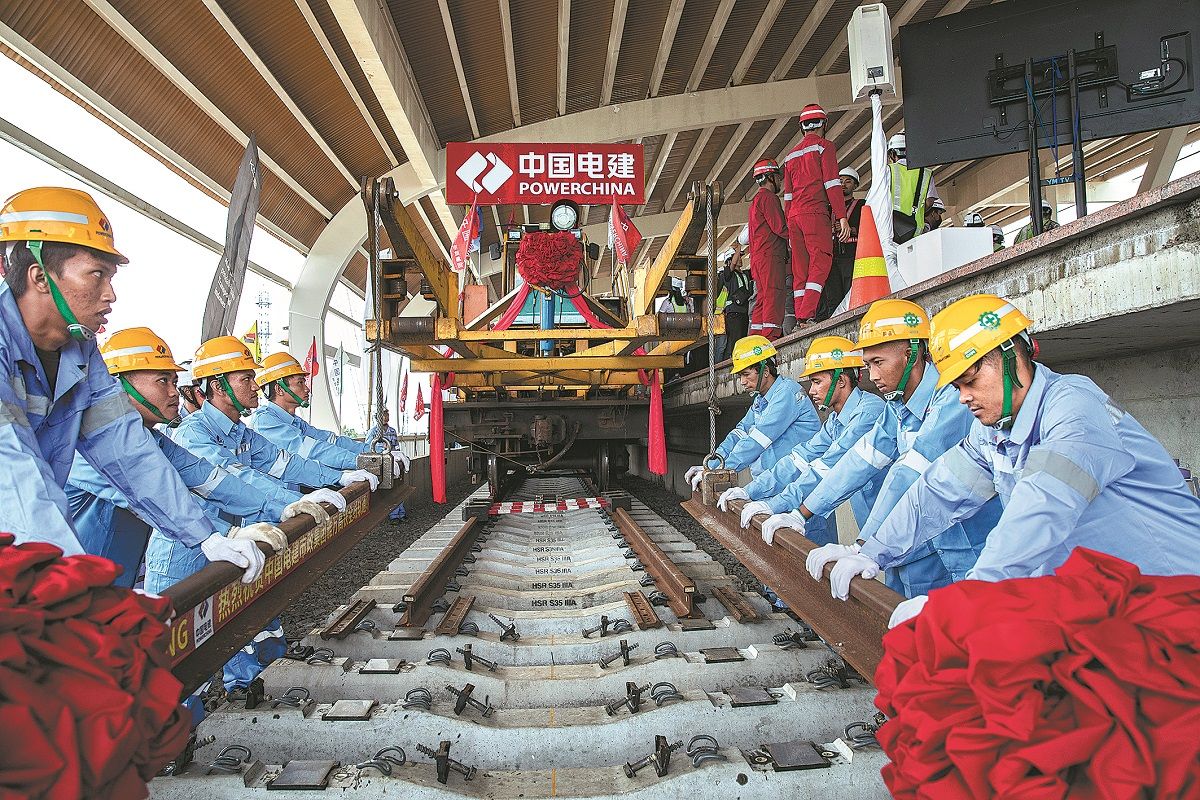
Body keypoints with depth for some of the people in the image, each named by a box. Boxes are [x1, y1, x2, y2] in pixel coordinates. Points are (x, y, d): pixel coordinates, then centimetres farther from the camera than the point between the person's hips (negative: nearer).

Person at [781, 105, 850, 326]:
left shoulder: (791, 155, 23)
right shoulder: (824, 146, 4)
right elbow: (832, 184, -6)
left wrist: (790, 227, 22)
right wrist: (842, 217, -9)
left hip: (794, 216, 7)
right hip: (815, 213, -6)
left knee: (800, 267, 4)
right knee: (821, 261, -11)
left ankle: (799, 318, 0)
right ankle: (807, 314, -24)